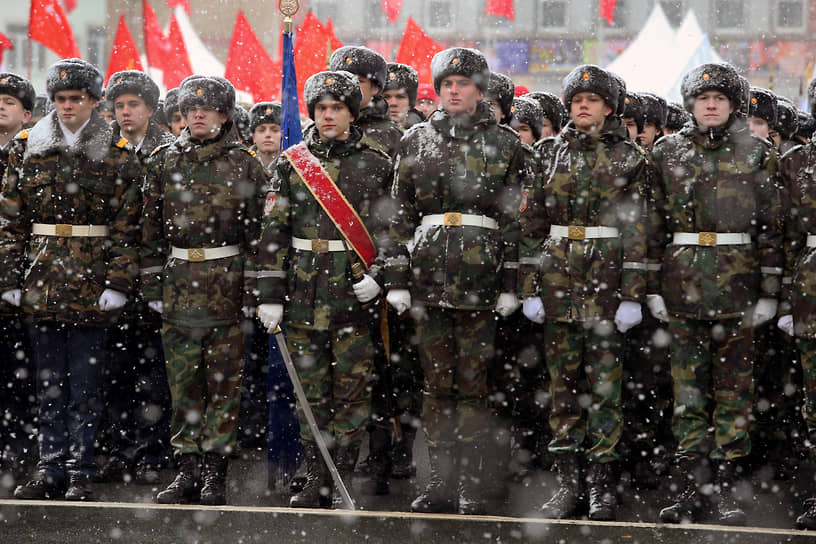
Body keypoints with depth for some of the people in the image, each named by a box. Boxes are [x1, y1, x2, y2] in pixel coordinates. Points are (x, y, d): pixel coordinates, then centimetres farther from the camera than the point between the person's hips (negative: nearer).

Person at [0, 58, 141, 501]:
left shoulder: (118, 156, 1)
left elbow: (127, 227, -1)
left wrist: (118, 283, -8)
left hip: (91, 285, -2)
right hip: (41, 281, 3)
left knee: (85, 383, 0)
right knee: (48, 381, 8)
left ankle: (81, 474, 6)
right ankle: (50, 469, 15)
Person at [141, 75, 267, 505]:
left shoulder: (244, 165, 1)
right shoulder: (163, 162, 8)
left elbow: (257, 232, 0)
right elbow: (151, 228, 10)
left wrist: (253, 289, -5)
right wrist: (151, 284, 5)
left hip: (228, 286, -2)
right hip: (178, 284, 3)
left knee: (224, 380, 0)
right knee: (182, 380, 5)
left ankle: (215, 472, 6)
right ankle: (187, 469, 12)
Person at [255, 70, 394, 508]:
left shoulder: (377, 164, 5)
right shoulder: (291, 163, 8)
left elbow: (392, 226, 6)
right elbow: (274, 231, 7)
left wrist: (378, 275, -9)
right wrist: (270, 293, 1)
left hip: (357, 291, -2)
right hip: (304, 292, 2)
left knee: (352, 388, -2)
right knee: (310, 389, 5)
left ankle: (343, 481, 5)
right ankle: (317, 480, 12)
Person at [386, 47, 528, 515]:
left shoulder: (505, 146, 5)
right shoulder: (416, 142, 11)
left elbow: (516, 221, 3)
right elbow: (401, 213, 10)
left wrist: (511, 284, -3)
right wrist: (397, 278, 4)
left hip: (480, 278, -3)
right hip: (429, 275, 3)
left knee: (474, 382, -2)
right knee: (437, 381, 6)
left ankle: (472, 486, 3)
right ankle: (442, 482, 11)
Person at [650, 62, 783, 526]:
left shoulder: (757, 154, 4)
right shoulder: (668, 152, 9)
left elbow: (771, 226, 3)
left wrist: (770, 290, -2)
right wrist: (651, 284, 3)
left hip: (737, 282, -1)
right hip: (683, 283, 2)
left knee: (735, 387, 1)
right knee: (688, 387, 3)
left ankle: (728, 488, 6)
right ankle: (692, 488, 7)